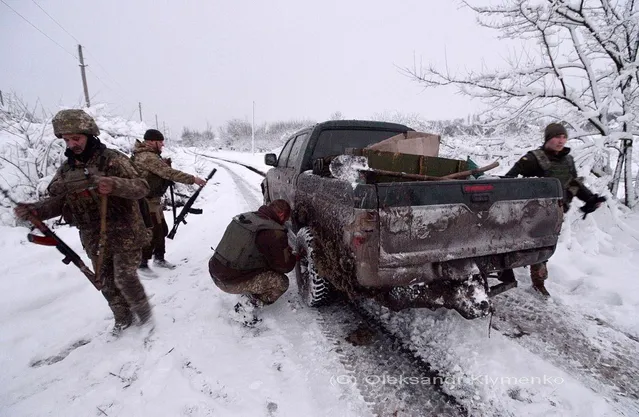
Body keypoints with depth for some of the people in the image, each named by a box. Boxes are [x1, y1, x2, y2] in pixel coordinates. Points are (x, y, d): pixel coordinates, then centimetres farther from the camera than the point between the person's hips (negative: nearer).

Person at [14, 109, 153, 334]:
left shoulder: (112, 159, -12)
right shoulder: (67, 168, 6)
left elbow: (141, 187, -21)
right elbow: (58, 200, 8)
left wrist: (115, 185, -40)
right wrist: (36, 209, -13)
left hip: (124, 234, -6)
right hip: (94, 239, 6)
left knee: (125, 278, -3)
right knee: (107, 282, 14)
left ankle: (143, 308, 25)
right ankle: (123, 317, 35)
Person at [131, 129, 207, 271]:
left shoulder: (146, 155, 11)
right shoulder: (148, 157, -22)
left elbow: (161, 171, 13)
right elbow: (169, 173, -28)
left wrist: (164, 163, -5)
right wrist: (193, 179, -27)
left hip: (153, 200, 10)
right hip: (147, 202, -10)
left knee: (162, 230, 18)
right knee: (153, 233, -3)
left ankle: (159, 258, 32)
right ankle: (142, 264, 9)